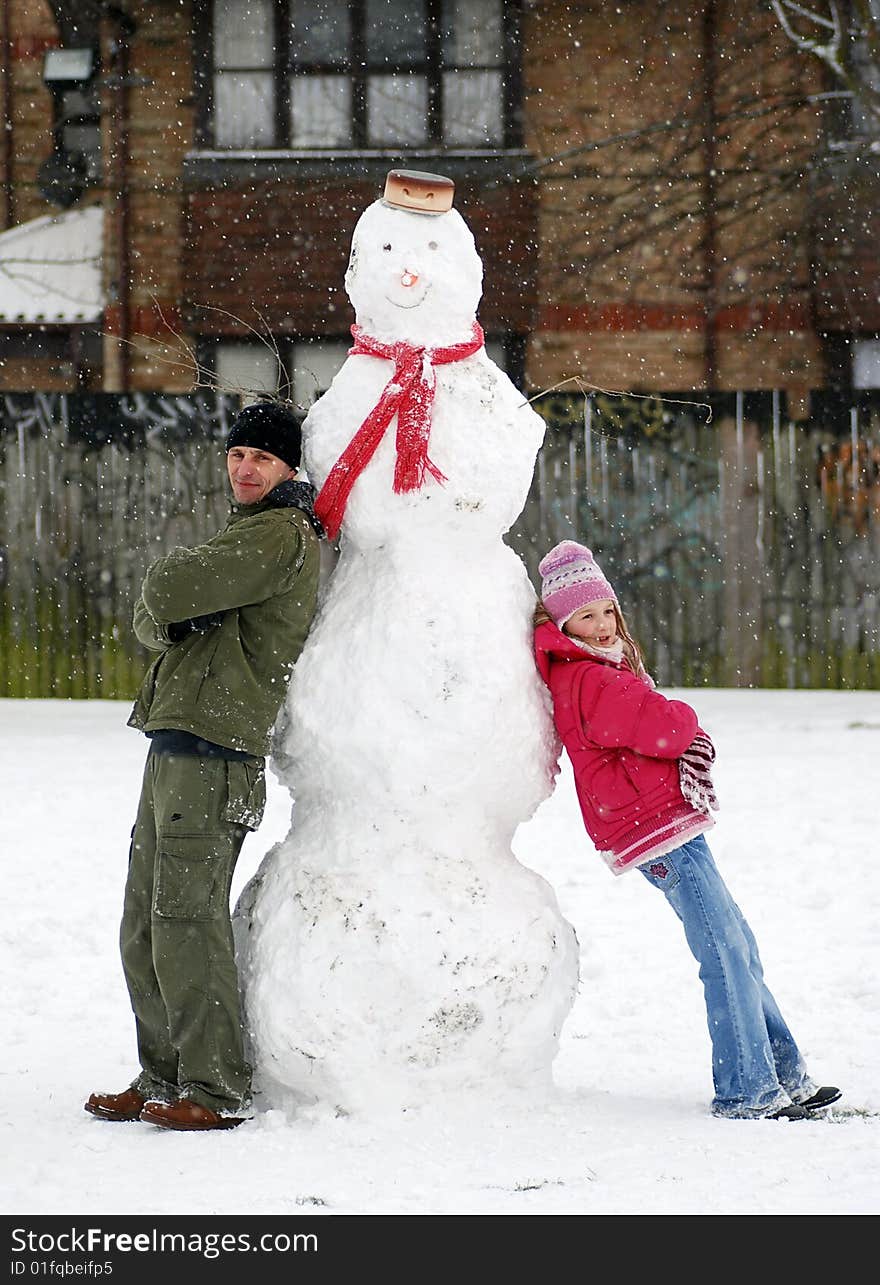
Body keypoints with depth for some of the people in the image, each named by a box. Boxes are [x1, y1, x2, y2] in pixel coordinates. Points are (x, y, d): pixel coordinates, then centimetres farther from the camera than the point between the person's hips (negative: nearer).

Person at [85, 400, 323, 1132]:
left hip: (214, 750, -10)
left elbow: (168, 590, -18)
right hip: (176, 745, 10)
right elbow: (153, 621, 20)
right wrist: (164, 624, -2)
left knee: (186, 920, -12)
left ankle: (216, 1090, -9)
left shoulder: (282, 534, -8)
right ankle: (164, 1079, 18)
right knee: (145, 927, 12)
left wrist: (170, 604, 4)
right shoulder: (250, 535, 25)